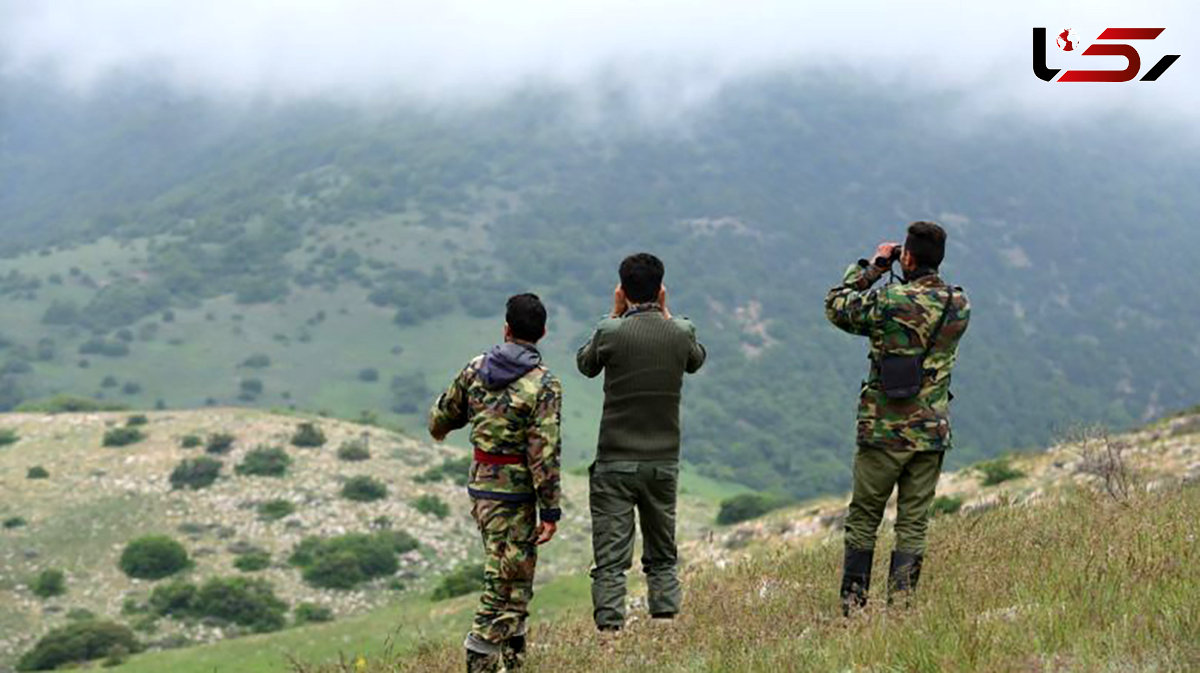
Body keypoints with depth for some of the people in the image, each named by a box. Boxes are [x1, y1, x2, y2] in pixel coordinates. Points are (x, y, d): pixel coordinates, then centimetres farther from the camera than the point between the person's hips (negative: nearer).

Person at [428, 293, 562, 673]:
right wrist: (551, 511, -15)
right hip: (514, 493, -7)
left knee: (518, 574, 22)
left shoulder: (476, 369, 2)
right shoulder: (544, 385, -16)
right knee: (504, 584, -1)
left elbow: (443, 416, 15)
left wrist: (439, 429, 40)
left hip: (479, 483, 7)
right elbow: (544, 453, -19)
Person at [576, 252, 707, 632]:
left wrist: (615, 315, 13)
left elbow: (585, 365, 11)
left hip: (615, 462, -3)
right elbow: (696, 361, 20)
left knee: (610, 561, -1)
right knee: (663, 557, 16)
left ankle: (610, 632, -8)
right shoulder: (681, 333, -3)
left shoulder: (611, 332, -10)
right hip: (664, 462, 3)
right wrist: (666, 314, 18)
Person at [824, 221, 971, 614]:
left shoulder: (887, 301, -13)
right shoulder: (959, 305, -1)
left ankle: (853, 608, 9)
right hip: (932, 433, 3)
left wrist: (872, 267, 10)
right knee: (913, 524, 8)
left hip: (883, 431, -3)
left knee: (863, 519, 9)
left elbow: (835, 305, 3)